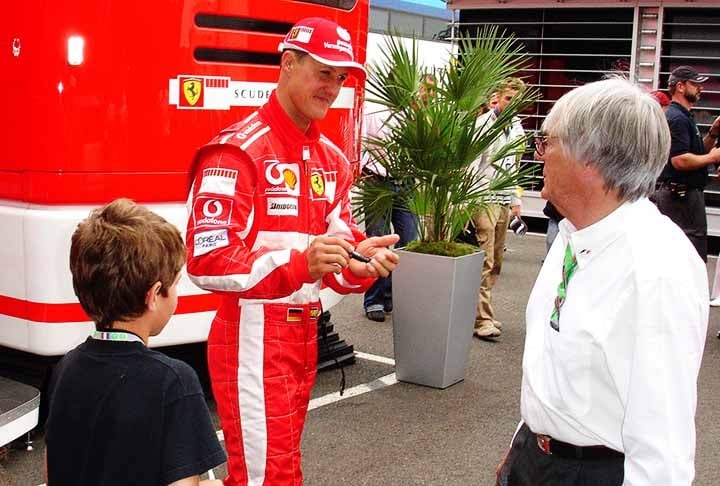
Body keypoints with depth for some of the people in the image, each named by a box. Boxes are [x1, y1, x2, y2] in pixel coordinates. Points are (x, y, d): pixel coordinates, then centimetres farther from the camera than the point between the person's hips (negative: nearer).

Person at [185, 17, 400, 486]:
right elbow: (207, 262, -21)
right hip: (253, 337, -8)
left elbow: (337, 240, 9)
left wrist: (358, 258, -15)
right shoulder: (237, 152, -15)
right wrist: (299, 264, -33)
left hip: (305, 333, 8)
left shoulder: (332, 159, 11)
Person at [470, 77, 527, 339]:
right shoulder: (483, 124, -6)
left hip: (504, 202, 7)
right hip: (485, 200, -7)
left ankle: (483, 313, 15)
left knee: (496, 263, 8)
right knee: (485, 262, -9)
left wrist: (516, 200, 20)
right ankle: (483, 320, -8)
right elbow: (472, 164, -11)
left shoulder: (517, 129, 15)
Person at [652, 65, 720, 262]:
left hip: (677, 194, 11)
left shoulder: (684, 117, 18)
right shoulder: (677, 118, -15)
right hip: (681, 195, -11)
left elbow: (696, 152, 22)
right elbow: (680, 160, -25)